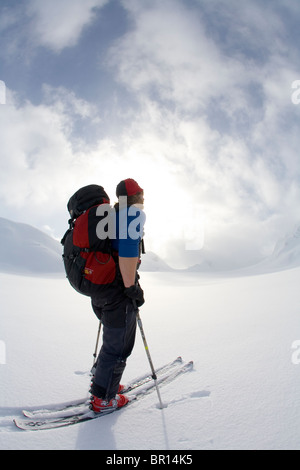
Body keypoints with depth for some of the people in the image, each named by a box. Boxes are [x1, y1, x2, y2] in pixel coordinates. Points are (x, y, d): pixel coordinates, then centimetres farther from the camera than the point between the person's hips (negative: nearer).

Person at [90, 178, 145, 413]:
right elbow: (128, 250, -26)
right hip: (118, 292, -9)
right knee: (118, 347, 7)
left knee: (114, 339, 26)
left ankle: (101, 382, 40)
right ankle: (103, 398, 22)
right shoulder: (135, 212, -13)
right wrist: (132, 288, -20)